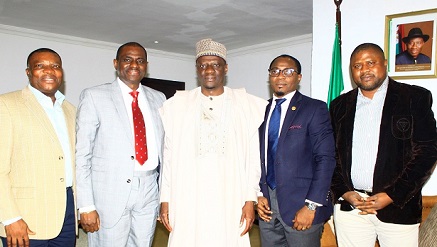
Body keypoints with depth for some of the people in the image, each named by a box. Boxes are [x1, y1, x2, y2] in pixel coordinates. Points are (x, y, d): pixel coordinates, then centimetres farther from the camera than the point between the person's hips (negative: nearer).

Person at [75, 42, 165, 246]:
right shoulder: (94, 96, -3)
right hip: (110, 192, -3)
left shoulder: (158, 98, 9)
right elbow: (82, 154, -6)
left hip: (149, 191, 4)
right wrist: (86, 206, -10)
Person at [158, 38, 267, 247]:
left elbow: (253, 157, 0)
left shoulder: (248, 106, 2)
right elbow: (168, 155, 5)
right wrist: (165, 199, 3)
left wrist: (250, 200, -3)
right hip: (187, 202, 1)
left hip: (230, 204, 0)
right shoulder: (176, 106, 5)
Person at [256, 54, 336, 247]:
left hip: (300, 203, -4)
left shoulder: (314, 109, -5)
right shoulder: (262, 111, 9)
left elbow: (326, 159, -11)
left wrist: (311, 206, -15)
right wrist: (259, 194, 2)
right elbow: (259, 156, 11)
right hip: (267, 202, 4)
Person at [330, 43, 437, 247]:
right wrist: (344, 192, -4)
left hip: (398, 209, -2)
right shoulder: (340, 105, 9)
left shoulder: (415, 98, 0)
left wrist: (392, 196, -11)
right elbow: (331, 154, 9)